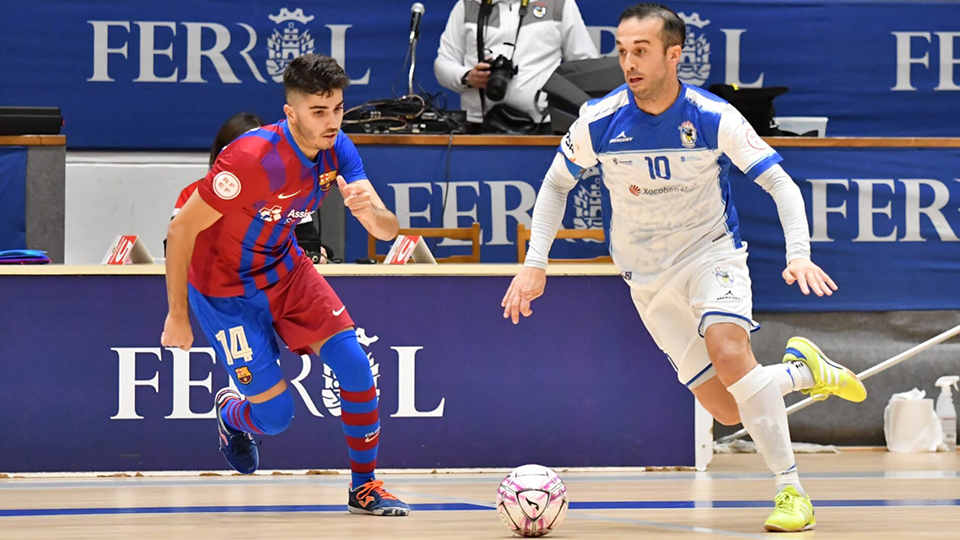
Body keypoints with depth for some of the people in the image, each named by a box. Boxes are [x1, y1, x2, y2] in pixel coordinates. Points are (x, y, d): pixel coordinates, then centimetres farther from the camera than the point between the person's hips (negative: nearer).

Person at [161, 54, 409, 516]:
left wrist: (369, 210, -39)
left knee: (356, 366, -11)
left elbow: (388, 231, -14)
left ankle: (364, 487, 5)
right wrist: (177, 317, -19)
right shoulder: (251, 159, -32)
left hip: (285, 269, 6)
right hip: (225, 288, -6)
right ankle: (231, 415, 32)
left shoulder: (337, 151, -12)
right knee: (276, 415, -6)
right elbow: (181, 230, -24)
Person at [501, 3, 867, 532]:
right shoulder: (598, 121, -14)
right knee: (727, 410, -5)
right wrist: (534, 264, -4)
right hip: (649, 277, 2)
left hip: (712, 251, -2)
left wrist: (799, 255, -31)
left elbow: (780, 183, -16)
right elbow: (556, 184, 3)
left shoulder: (713, 117, -19)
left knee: (728, 351, -32)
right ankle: (804, 370, 27)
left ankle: (791, 491, -22)